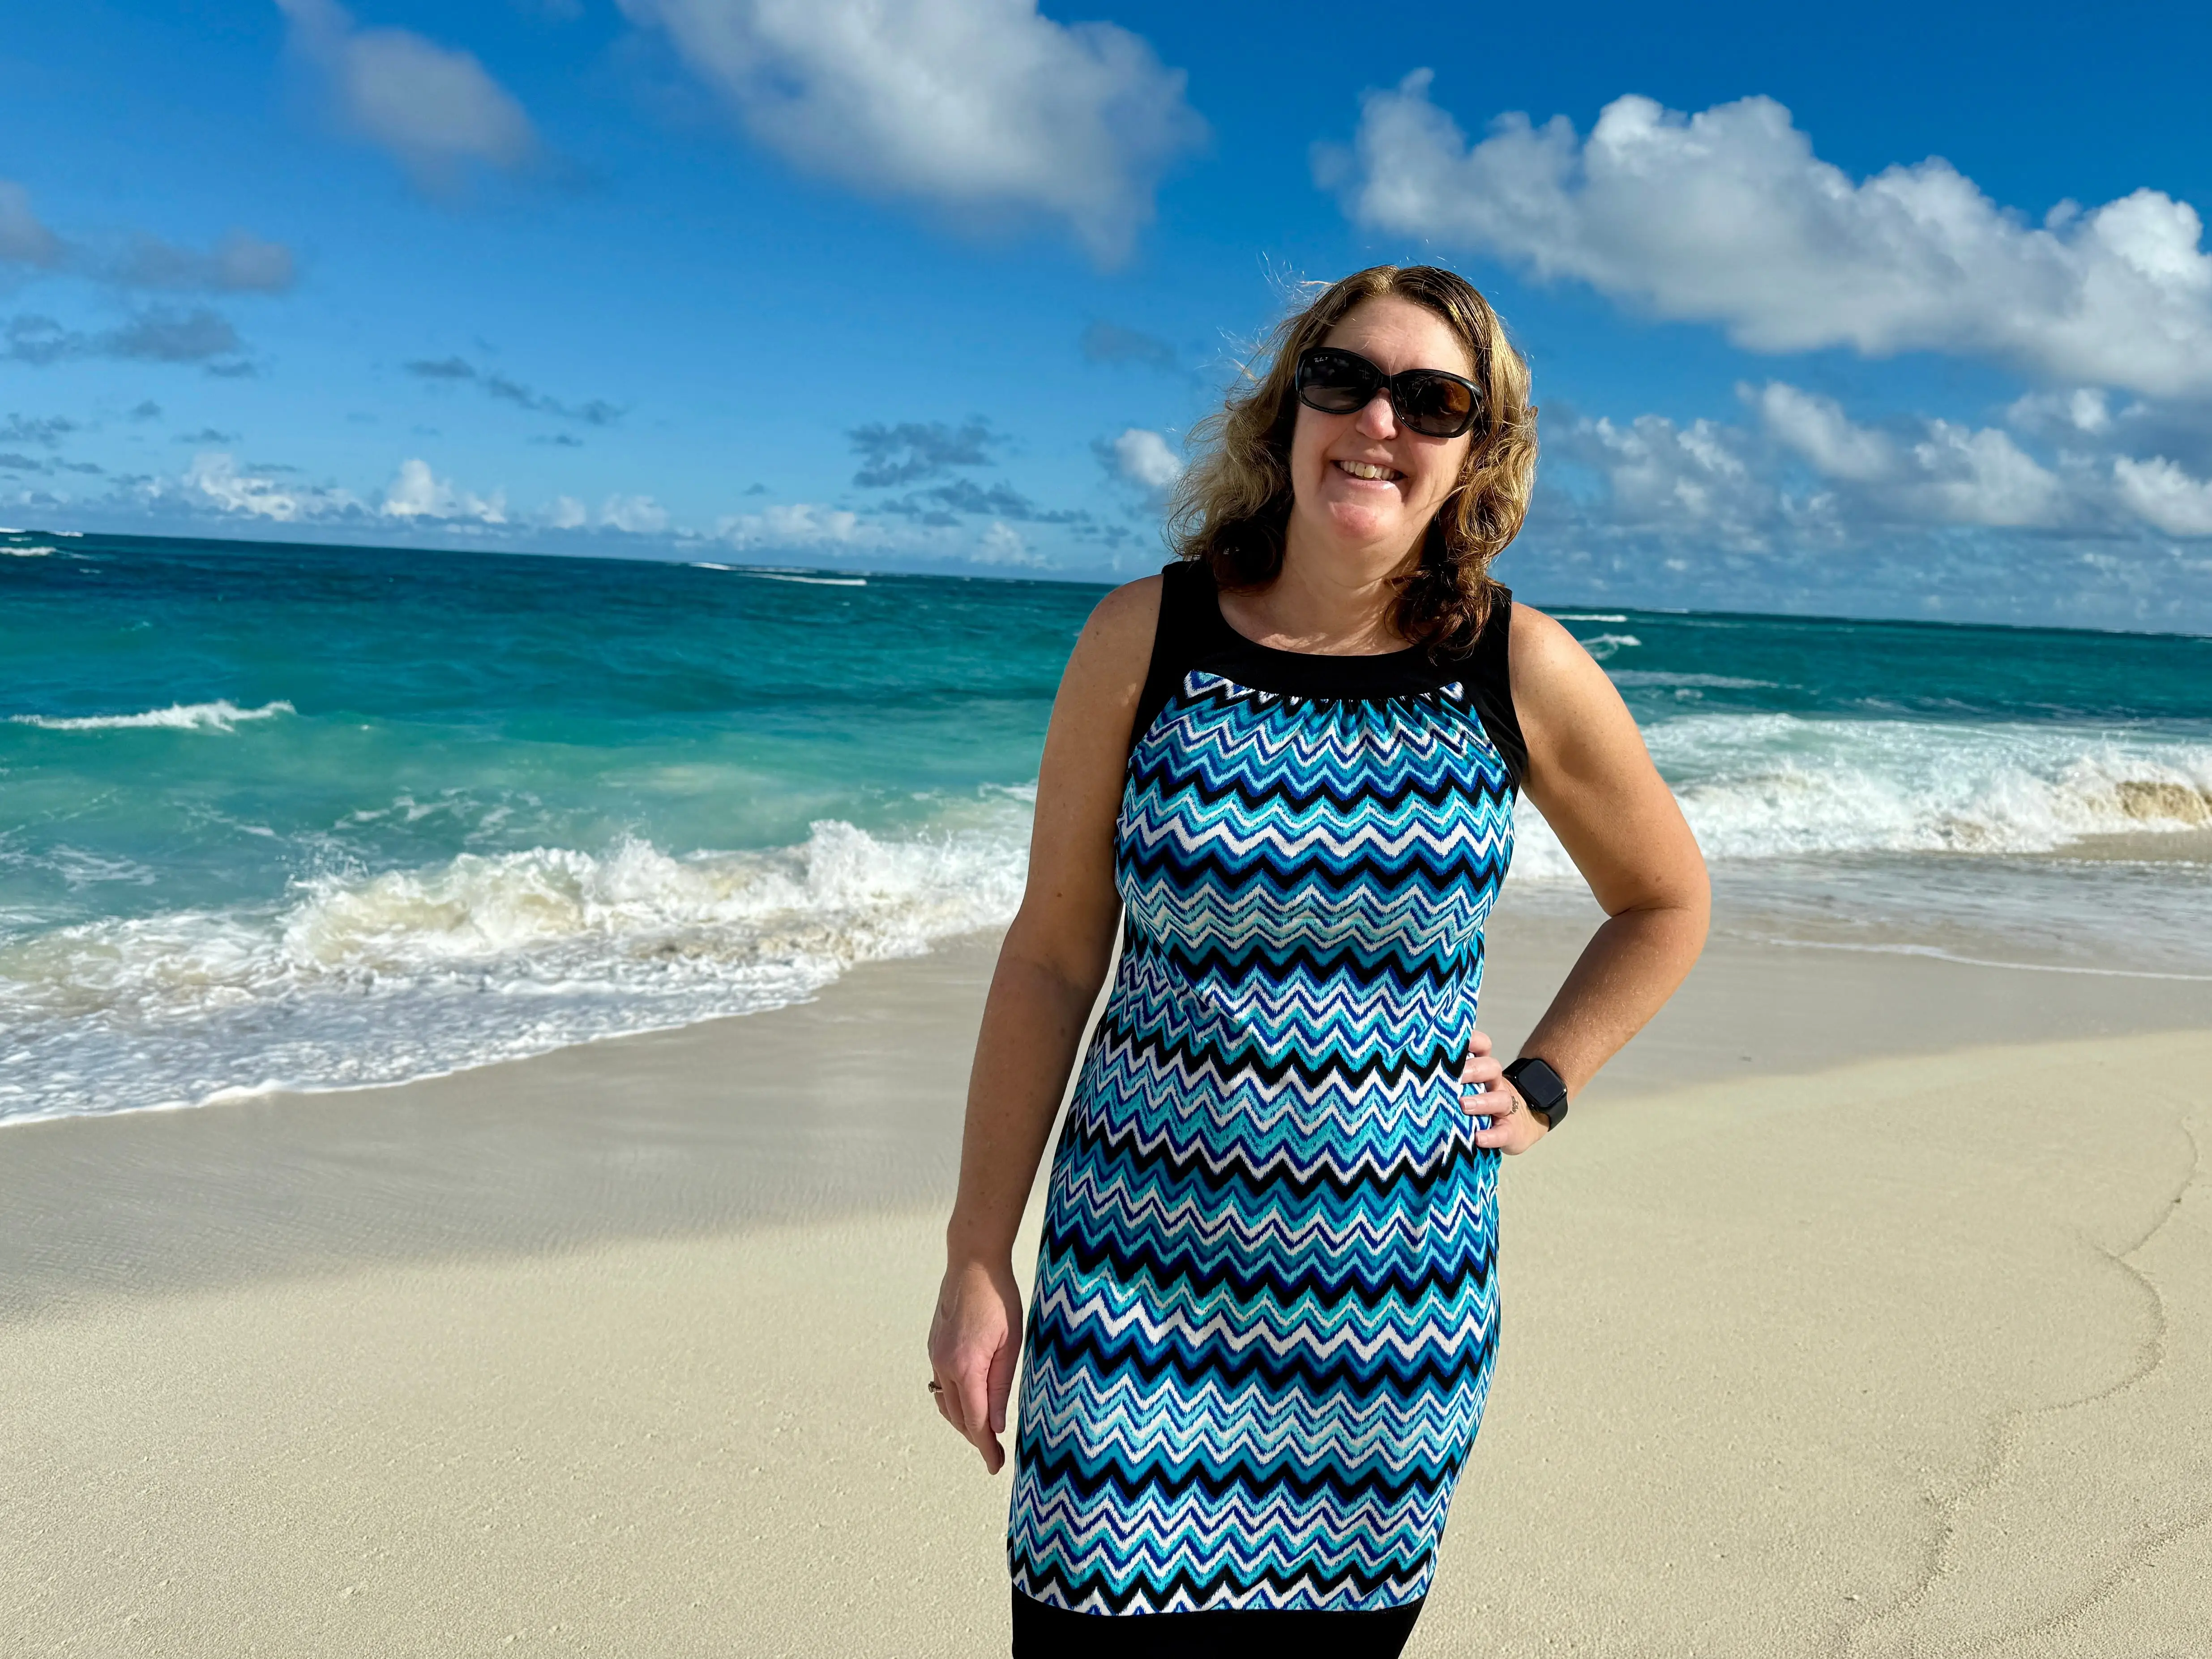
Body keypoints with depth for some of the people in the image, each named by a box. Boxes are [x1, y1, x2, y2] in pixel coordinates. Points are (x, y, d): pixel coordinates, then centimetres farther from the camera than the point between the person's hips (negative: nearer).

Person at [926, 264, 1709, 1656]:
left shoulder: (1524, 671, -4)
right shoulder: (1145, 640, -6)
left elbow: (1667, 903, 14)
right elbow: (1053, 956, -2)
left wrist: (1541, 1090, 4)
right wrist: (977, 1258, -1)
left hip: (1399, 1291, 1)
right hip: (1143, 1271, -1)